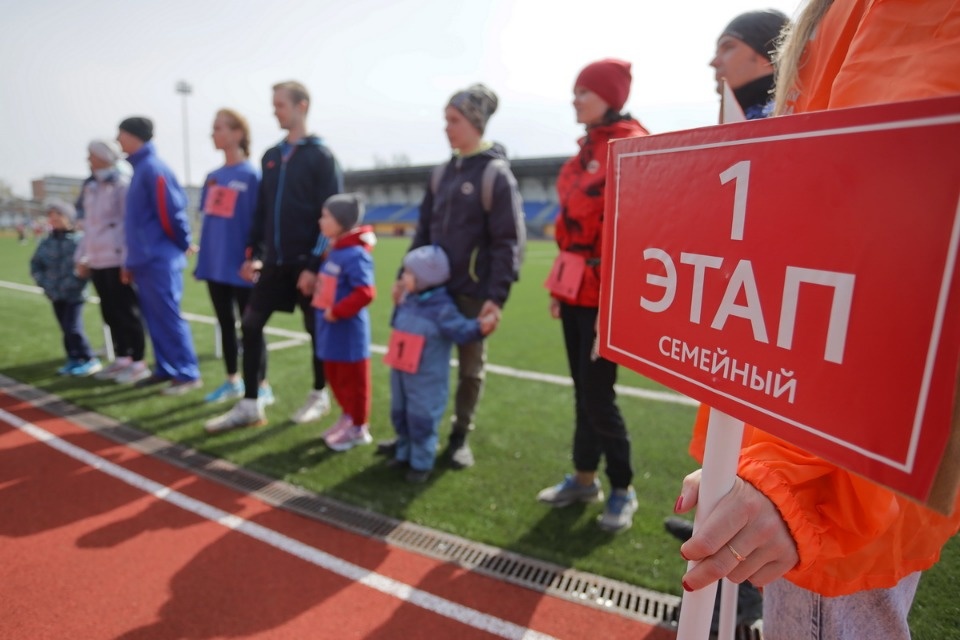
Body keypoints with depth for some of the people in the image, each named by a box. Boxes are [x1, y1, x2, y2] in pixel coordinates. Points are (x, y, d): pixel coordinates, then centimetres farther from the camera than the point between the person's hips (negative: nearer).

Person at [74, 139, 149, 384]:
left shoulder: (121, 184, -9)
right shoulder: (91, 187, 15)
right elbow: (89, 225, 19)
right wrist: (83, 256, 17)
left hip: (117, 260, -8)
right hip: (97, 261, 8)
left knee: (126, 311, -2)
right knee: (110, 312, 12)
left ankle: (138, 363, 6)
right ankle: (121, 359, 22)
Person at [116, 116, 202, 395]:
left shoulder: (153, 168, -12)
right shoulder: (140, 169, 17)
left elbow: (172, 211, -17)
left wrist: (183, 244, -5)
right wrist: (131, 261, 21)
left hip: (160, 261, -9)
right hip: (145, 261, 9)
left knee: (168, 317, -6)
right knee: (154, 318, 13)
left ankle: (188, 374, 1)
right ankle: (165, 369, 22)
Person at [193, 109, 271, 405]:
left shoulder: (251, 175, -9)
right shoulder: (213, 177, 11)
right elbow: (207, 219, 15)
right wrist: (202, 256, 11)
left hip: (239, 265, -7)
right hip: (215, 264, 7)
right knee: (225, 323, 14)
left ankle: (262, 387, 13)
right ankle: (233, 381, 27)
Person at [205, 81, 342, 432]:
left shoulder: (321, 156, -5)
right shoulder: (271, 156, 14)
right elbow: (262, 209, 16)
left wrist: (315, 264, -16)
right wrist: (253, 253, 9)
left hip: (306, 262, -6)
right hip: (274, 262, 6)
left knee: (316, 330, 6)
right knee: (251, 325, 3)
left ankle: (320, 396, 25)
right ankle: (249, 405, 13)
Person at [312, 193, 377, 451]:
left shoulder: (355, 255, -21)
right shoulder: (334, 251, 8)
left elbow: (365, 293, -27)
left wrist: (337, 311, -23)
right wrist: (327, 311, 10)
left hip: (348, 333, -9)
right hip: (332, 331, 9)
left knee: (352, 381, 6)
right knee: (336, 379, 20)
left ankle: (358, 428, 22)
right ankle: (348, 417, 37)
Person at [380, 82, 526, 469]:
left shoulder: (495, 173, -8)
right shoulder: (442, 172, 11)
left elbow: (509, 240, -12)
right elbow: (424, 229, 14)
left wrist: (498, 295, -19)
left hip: (473, 290, -5)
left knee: (470, 366, 9)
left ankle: (460, 437, 26)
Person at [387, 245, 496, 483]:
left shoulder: (442, 306, -18)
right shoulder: (409, 300, 4)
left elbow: (461, 330, -27)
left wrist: (479, 327, -42)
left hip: (427, 379, -8)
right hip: (400, 373, 8)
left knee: (422, 419, 1)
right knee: (400, 415, 21)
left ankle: (422, 464, 19)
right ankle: (405, 454, 40)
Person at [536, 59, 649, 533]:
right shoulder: (588, 148, 16)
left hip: (607, 292, -8)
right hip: (577, 288, 8)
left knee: (597, 392, -2)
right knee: (583, 388, 14)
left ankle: (622, 489, 19)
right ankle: (585, 477, 30)